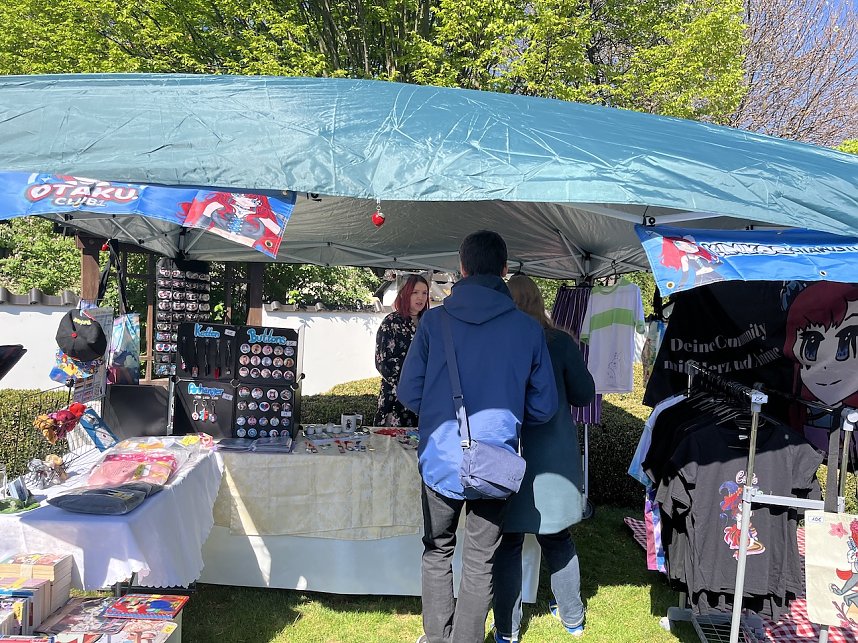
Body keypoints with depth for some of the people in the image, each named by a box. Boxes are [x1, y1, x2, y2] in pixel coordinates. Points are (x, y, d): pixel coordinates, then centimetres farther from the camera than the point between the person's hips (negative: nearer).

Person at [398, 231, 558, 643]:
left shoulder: (433, 321, -5)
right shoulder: (528, 329, -4)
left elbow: (408, 394, -2)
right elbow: (544, 408, 1)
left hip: (440, 461, 1)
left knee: (437, 552, 21)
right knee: (479, 563, 14)